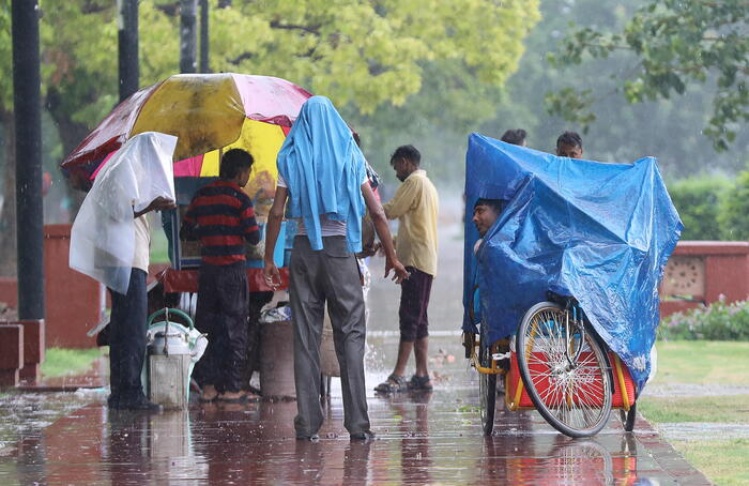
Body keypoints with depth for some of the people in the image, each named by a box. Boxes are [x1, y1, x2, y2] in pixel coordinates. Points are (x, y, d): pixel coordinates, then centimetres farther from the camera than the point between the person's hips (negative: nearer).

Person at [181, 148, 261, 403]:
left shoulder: (201, 196, 6)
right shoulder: (240, 199, -8)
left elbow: (185, 233, 9)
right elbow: (254, 237, -9)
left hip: (207, 269, 5)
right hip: (233, 270, -4)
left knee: (206, 326, 10)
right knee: (234, 328, 3)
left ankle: (207, 386, 8)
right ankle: (231, 388, 2)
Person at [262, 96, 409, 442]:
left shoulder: (292, 160, 3)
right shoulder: (350, 157, 3)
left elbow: (276, 213, -3)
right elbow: (377, 212, -1)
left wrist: (268, 259, 3)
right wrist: (391, 256, 6)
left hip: (304, 250, 1)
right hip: (339, 247, -1)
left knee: (305, 336, 4)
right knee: (351, 334, 0)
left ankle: (307, 423, 1)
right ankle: (357, 423, -7)